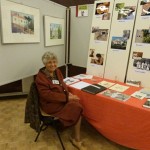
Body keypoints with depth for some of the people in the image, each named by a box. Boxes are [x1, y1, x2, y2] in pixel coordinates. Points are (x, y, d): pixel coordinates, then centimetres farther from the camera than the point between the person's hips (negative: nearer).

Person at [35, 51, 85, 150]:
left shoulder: (57, 71, 5)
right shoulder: (40, 77, -16)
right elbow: (47, 95, -22)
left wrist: (68, 93, -6)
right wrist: (66, 97, -25)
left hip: (62, 99, 7)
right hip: (50, 104, -7)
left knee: (77, 105, -18)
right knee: (77, 107, -20)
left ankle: (75, 137, -2)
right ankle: (76, 138, 1)